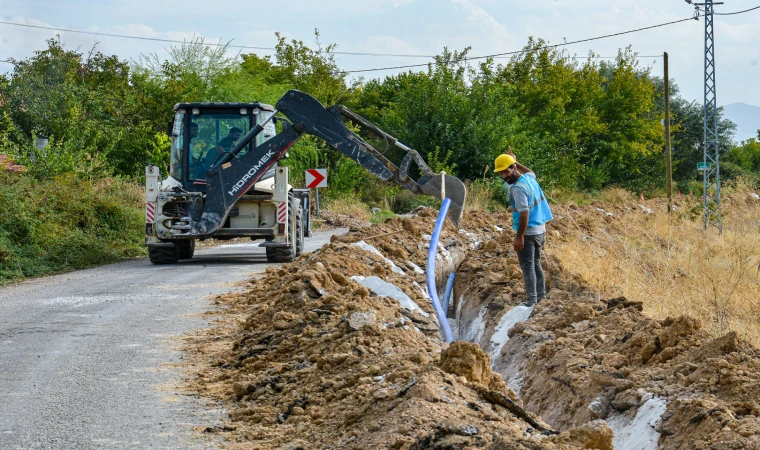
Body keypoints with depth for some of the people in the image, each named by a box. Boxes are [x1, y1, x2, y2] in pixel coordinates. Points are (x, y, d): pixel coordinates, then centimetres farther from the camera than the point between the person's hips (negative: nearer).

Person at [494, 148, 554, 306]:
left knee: (527, 266, -5)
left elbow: (524, 213, -25)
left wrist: (519, 237, -24)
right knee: (536, 264, 18)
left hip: (527, 232, -9)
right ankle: (541, 297, 23)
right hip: (540, 230, 9)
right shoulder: (529, 178, 7)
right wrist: (516, 162, 31)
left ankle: (531, 301, -7)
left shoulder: (518, 188, -20)